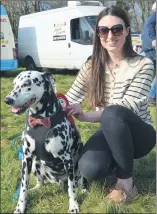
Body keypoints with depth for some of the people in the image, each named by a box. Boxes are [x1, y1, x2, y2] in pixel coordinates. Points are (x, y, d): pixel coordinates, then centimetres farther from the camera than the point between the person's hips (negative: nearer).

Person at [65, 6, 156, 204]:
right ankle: (119, 160, 7)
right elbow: (69, 100, -1)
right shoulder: (91, 66, -3)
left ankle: (126, 182, -17)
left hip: (139, 134, -3)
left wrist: (85, 117, -37)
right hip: (110, 133, 3)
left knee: (112, 114, -37)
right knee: (89, 169, -30)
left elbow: (126, 109, -25)